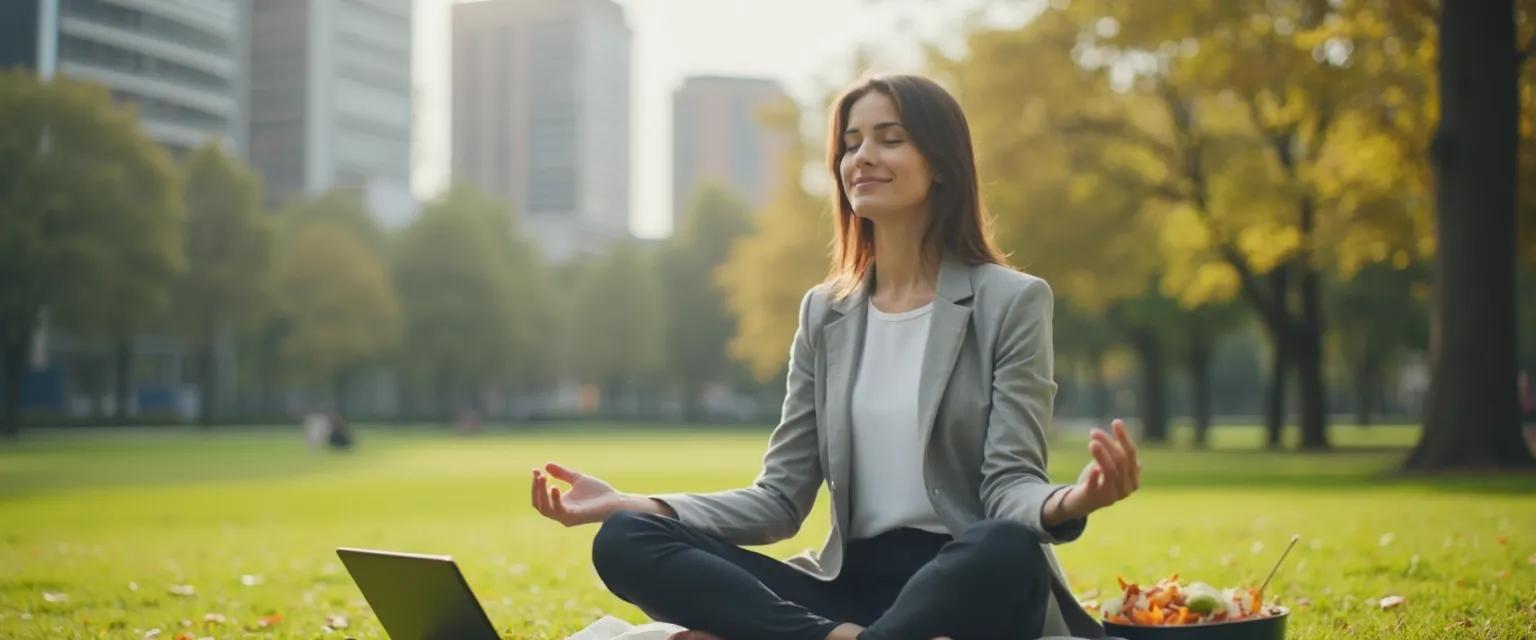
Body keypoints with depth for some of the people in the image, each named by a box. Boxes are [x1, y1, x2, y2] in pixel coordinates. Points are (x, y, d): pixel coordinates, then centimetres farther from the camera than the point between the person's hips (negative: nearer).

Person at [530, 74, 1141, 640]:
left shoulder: (1011, 300, 0)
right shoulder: (825, 313, 13)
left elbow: (1009, 484, -7)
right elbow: (780, 499, 8)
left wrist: (1067, 503, -33)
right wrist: (629, 502, -6)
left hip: (972, 583, -4)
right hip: (853, 582, 5)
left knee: (1006, 547, -41)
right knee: (625, 541, -18)